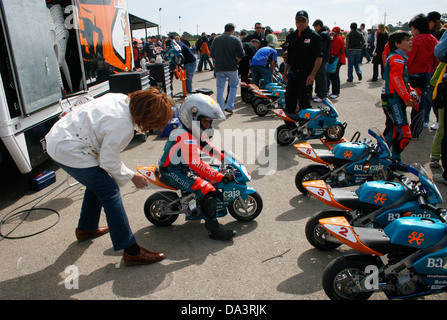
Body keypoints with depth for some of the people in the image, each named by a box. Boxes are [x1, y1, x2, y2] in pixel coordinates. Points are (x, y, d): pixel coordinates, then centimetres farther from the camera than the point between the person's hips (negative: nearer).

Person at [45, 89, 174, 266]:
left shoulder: (122, 99, -1)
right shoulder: (122, 125, -26)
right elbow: (109, 162, -17)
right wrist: (132, 176, -3)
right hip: (69, 151, -10)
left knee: (97, 183, 24)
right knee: (109, 190, -10)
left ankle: (86, 228, 45)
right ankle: (131, 251, -6)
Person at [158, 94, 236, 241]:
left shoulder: (193, 132, 4)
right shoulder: (186, 137, -28)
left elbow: (205, 146, 19)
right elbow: (194, 163, -37)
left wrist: (223, 157, 11)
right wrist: (219, 176, -38)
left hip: (185, 166, 11)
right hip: (173, 171, -10)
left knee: (209, 177, 18)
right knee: (206, 189, -23)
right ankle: (213, 227, -17)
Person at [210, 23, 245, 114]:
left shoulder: (216, 39, 8)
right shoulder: (236, 39, 0)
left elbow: (212, 54, 8)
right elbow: (241, 54, -6)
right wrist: (235, 62, 9)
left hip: (219, 68, 2)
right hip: (232, 68, -2)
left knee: (220, 88, 6)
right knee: (233, 86, 14)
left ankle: (220, 109, 5)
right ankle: (229, 106, 5)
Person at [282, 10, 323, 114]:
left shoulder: (314, 36, -4)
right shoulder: (291, 36, 14)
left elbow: (319, 57, -10)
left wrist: (313, 75, -19)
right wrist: (285, 72, 13)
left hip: (307, 74, -6)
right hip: (293, 73, 6)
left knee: (304, 101, -5)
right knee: (289, 98, 10)